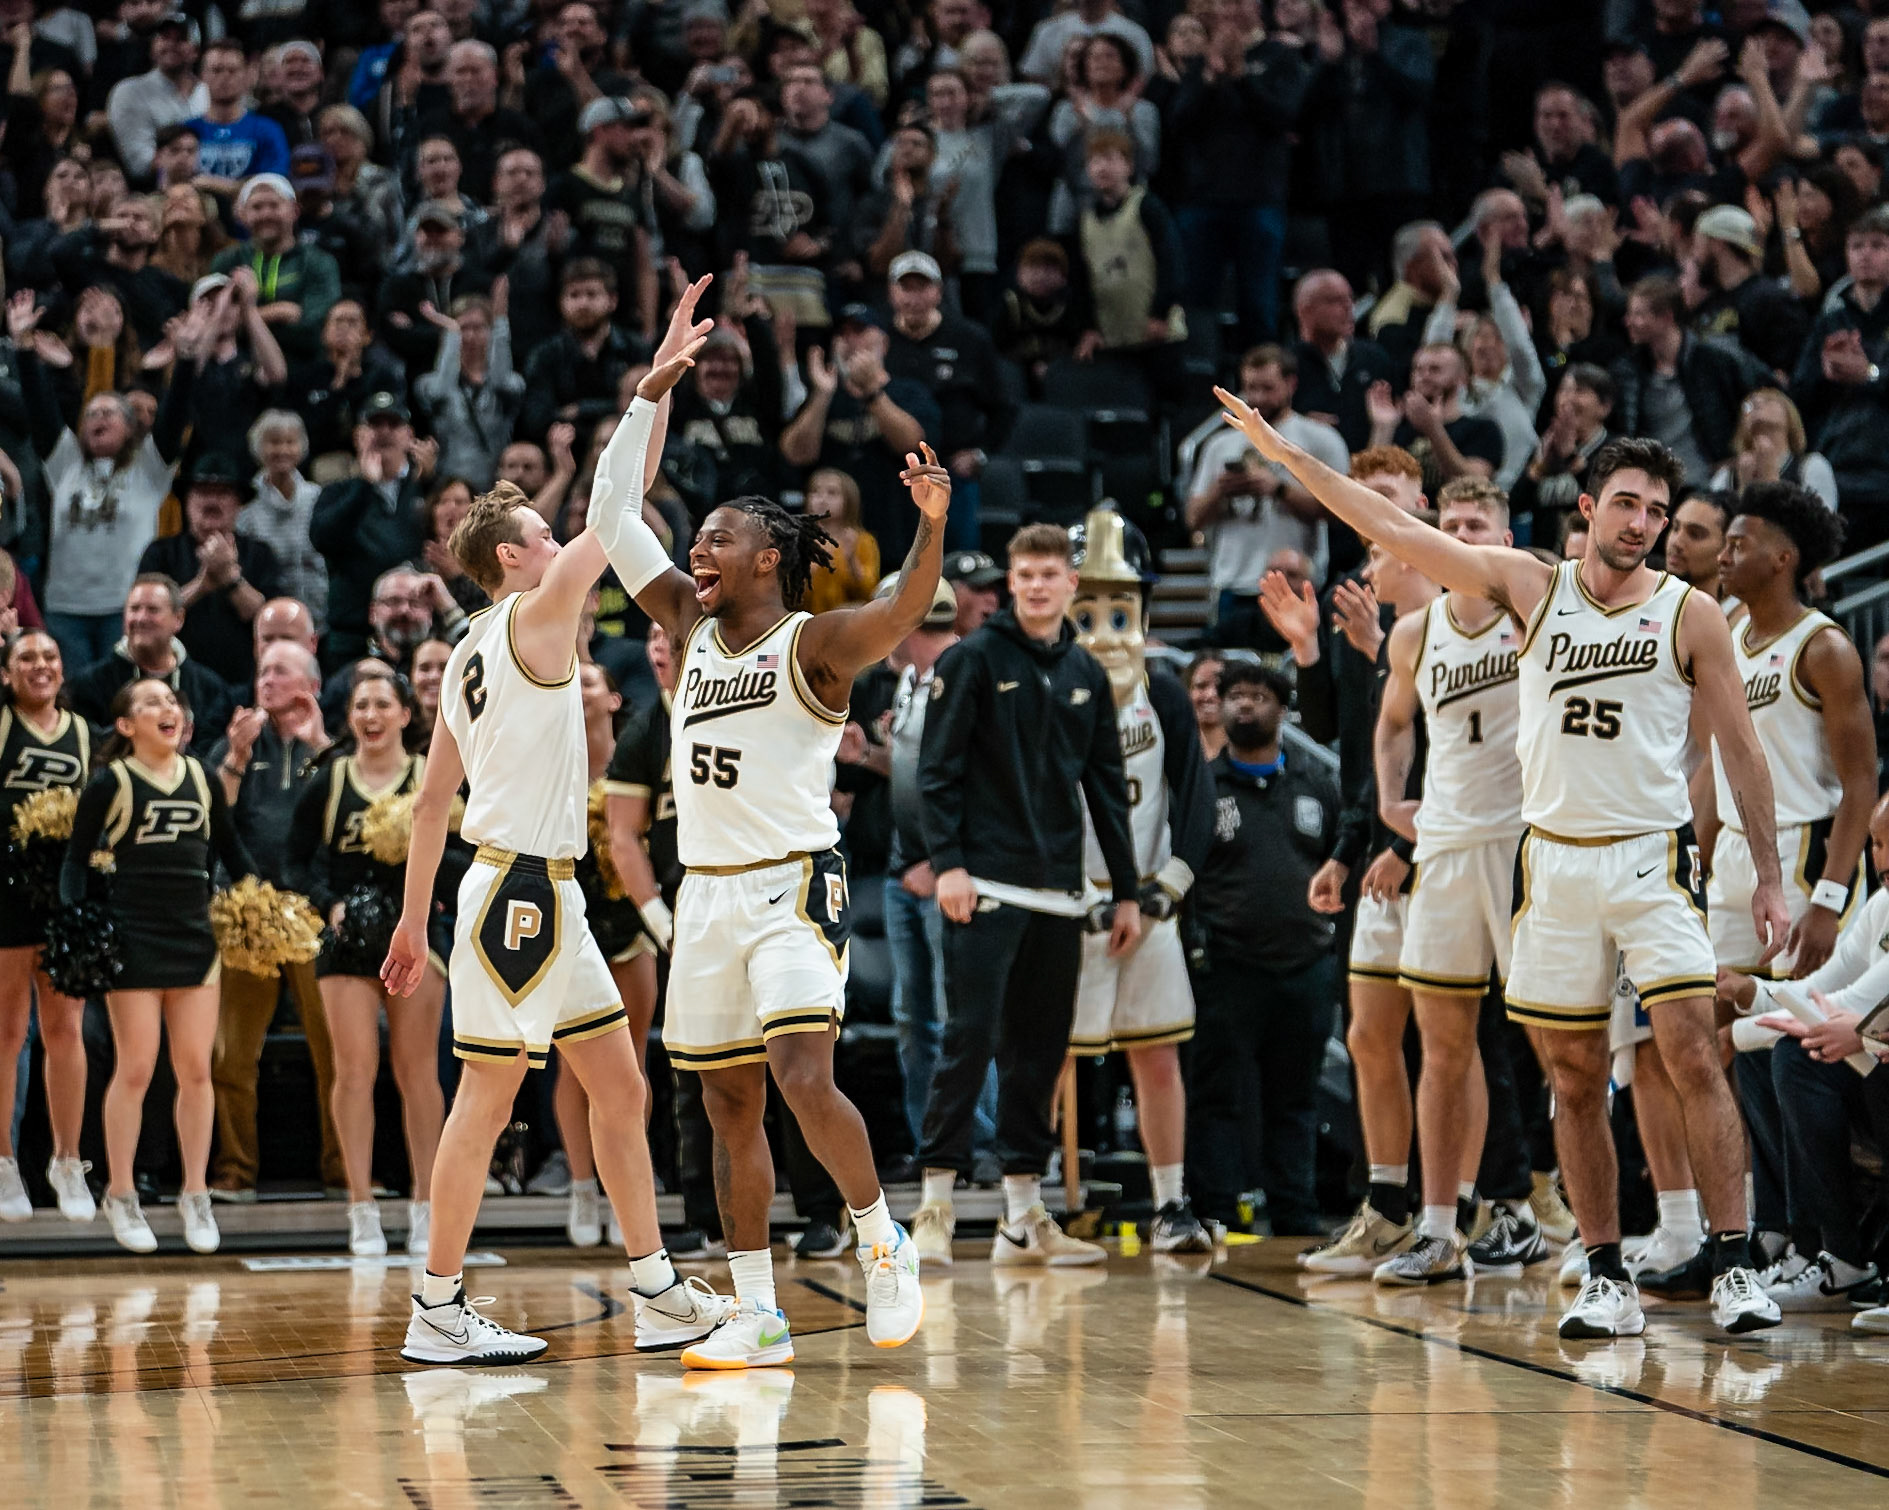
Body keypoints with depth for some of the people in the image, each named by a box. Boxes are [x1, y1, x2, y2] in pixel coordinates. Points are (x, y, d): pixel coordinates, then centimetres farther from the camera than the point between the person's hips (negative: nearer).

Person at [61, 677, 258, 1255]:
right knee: (135, 1070, -2)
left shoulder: (202, 778, 10)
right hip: (133, 940, -4)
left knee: (195, 1070, 4)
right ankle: (121, 1196, 11)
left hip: (196, 936, 4)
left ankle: (196, 1194, 14)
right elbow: (77, 857, 0)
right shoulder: (110, 783, -2)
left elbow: (229, 848, 20)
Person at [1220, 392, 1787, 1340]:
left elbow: (1740, 749, 3)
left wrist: (1769, 879, -1)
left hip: (1652, 860, -2)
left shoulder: (1689, 615, 0)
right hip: (1552, 862, 3)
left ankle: (1734, 1269, -12)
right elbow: (1393, 530, 4)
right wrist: (1284, 452, 2)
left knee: (1694, 1057, -14)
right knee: (1573, 1078, 4)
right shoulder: (1532, 588, 4)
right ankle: (1606, 1280, 11)